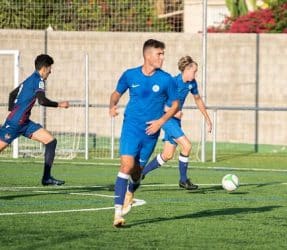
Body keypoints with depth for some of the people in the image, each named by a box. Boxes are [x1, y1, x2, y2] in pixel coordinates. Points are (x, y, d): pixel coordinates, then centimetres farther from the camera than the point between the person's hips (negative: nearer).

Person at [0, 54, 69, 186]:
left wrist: (12, 113, 24)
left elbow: (12, 94, 24)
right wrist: (59, 105, -12)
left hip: (24, 123, 9)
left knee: (51, 141, 1)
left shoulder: (30, 79, 16)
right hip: (15, 123, -9)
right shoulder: (38, 80, -12)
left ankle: (47, 177, 0)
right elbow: (42, 101, -25)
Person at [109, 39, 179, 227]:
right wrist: (113, 106, -7)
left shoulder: (166, 79, -2)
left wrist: (161, 121, -8)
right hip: (131, 127, -1)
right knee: (127, 165, -18)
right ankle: (118, 211, -21)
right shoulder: (130, 75, 0)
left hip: (151, 131, 2)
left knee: (138, 170, 9)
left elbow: (175, 104, 6)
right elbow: (117, 93, 15)